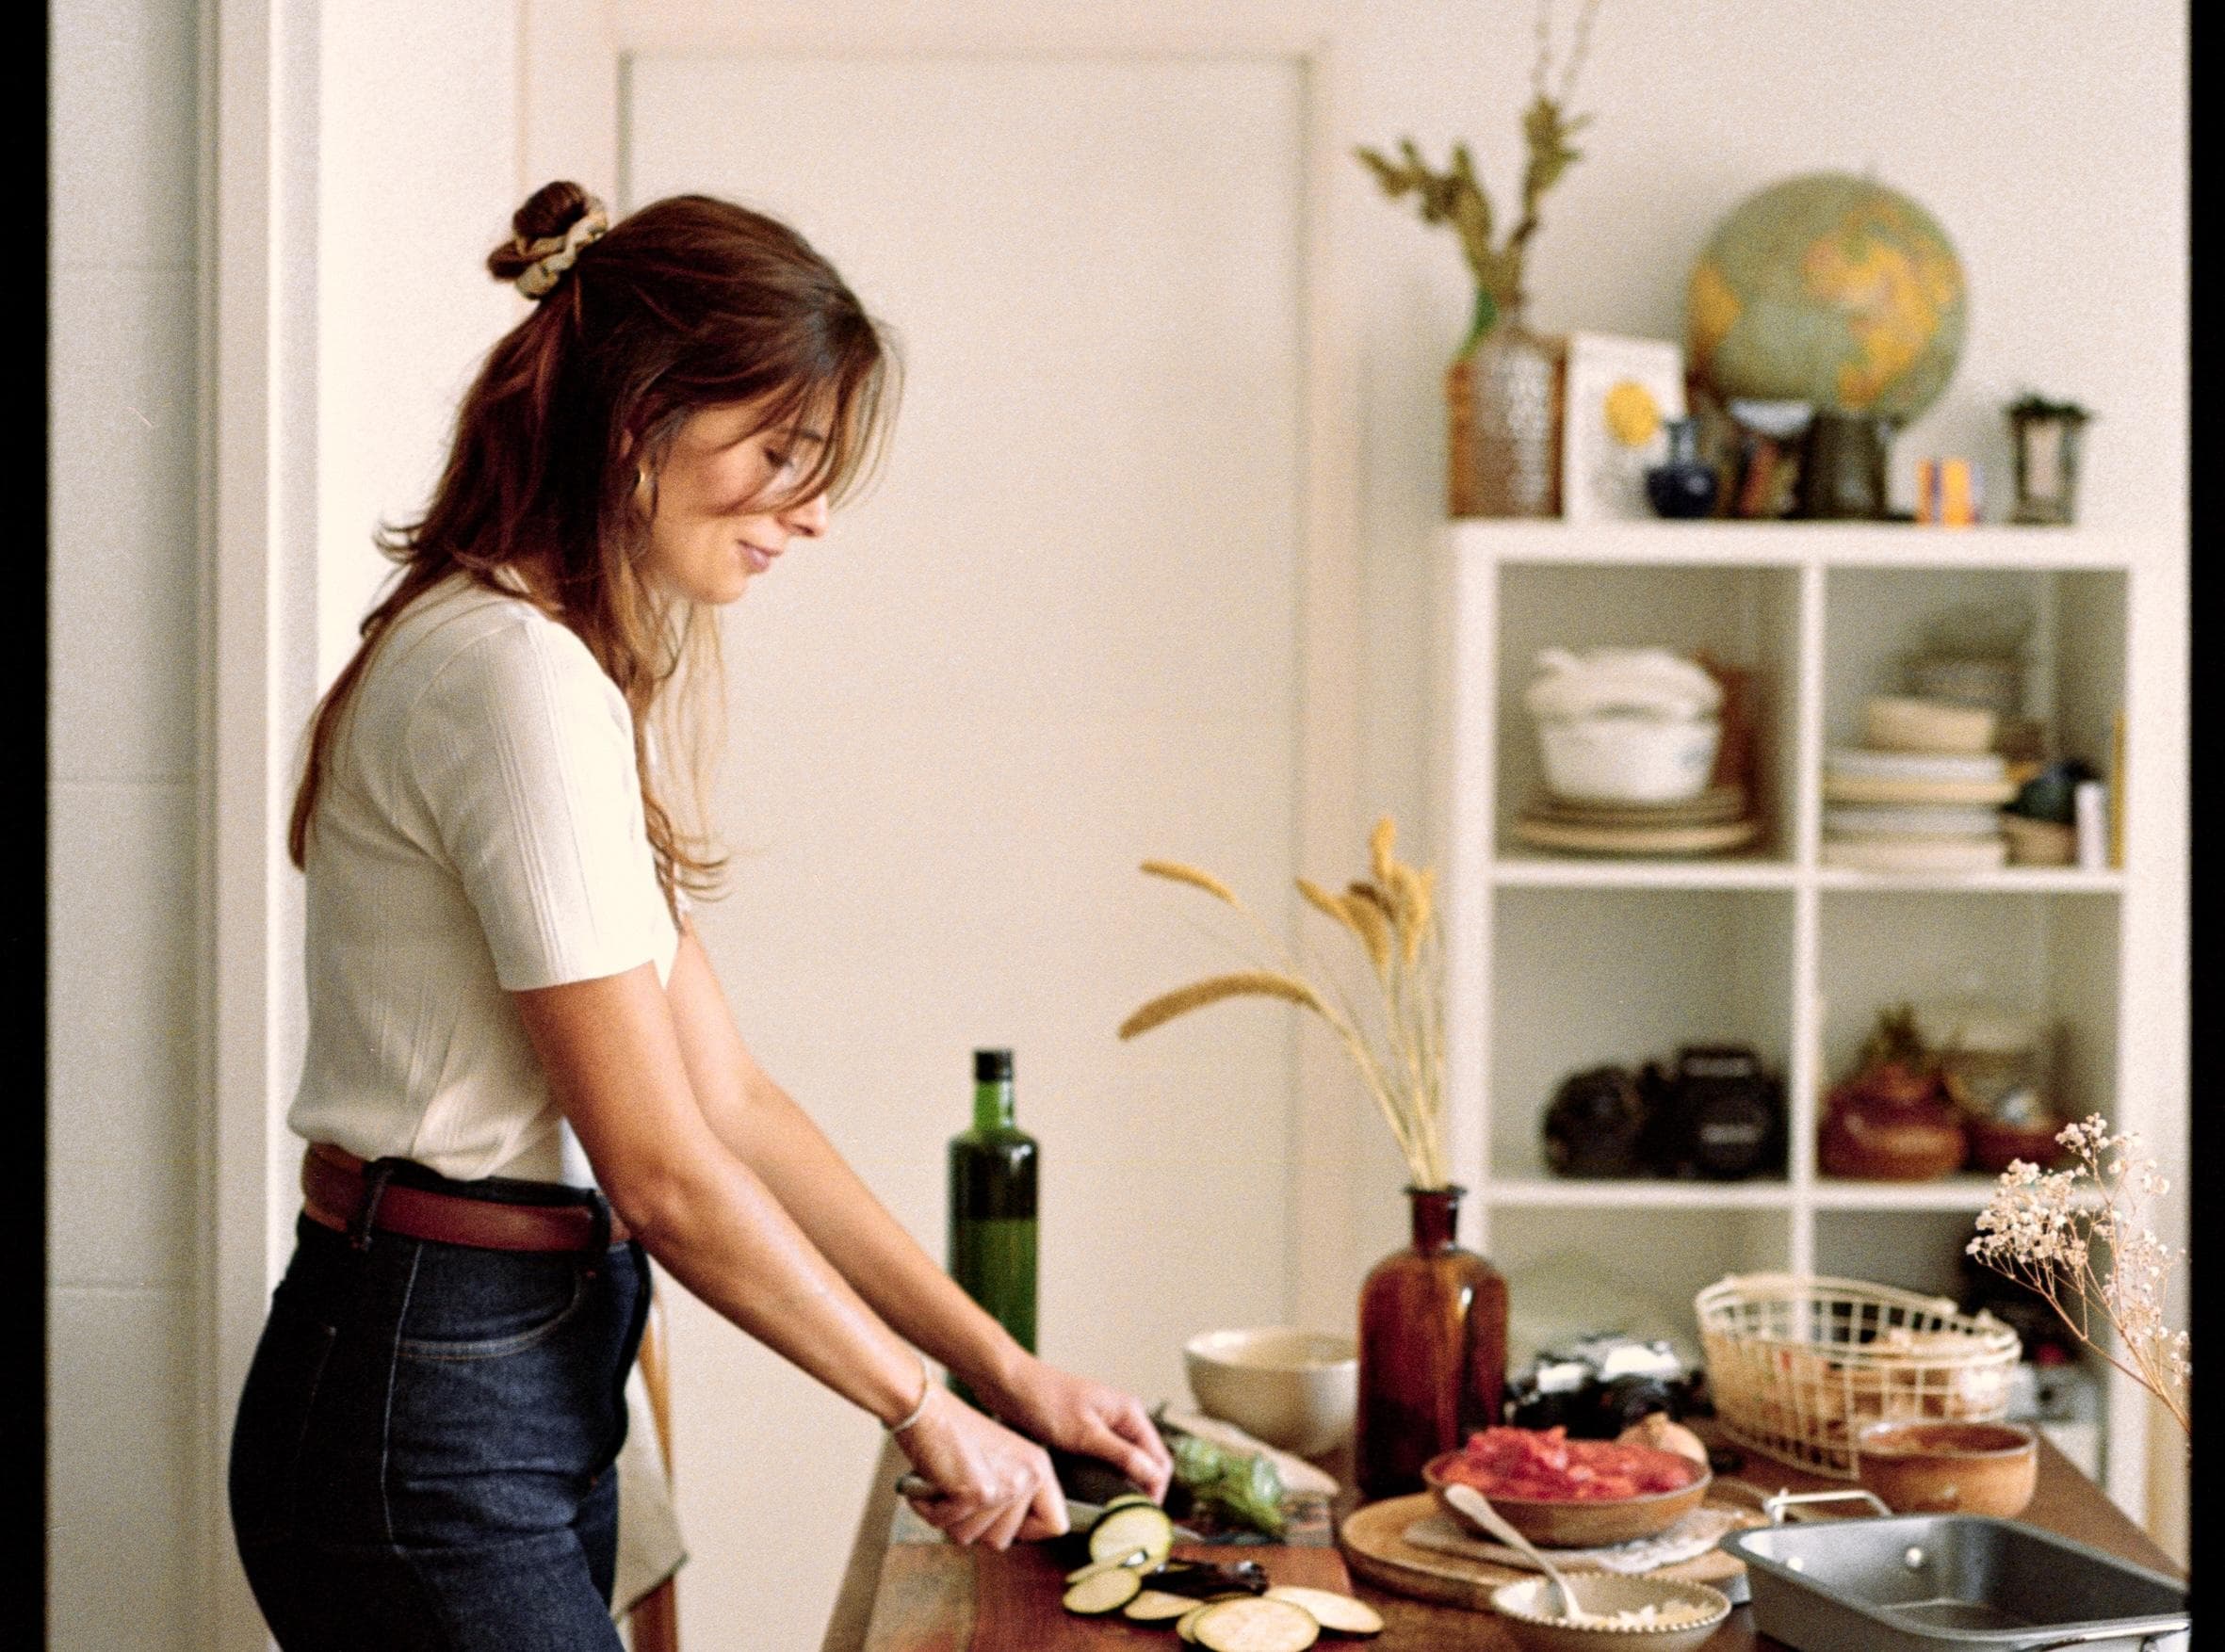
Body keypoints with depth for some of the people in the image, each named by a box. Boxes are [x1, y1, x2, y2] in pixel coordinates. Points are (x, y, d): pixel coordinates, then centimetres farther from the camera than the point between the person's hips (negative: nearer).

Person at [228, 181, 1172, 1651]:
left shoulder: (578, 672, 13)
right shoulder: (516, 672, -18)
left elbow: (728, 1096, 11)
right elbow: (662, 1168, -18)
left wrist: (1006, 1368, 8)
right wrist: (928, 1409, -7)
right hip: (433, 1419, -9)